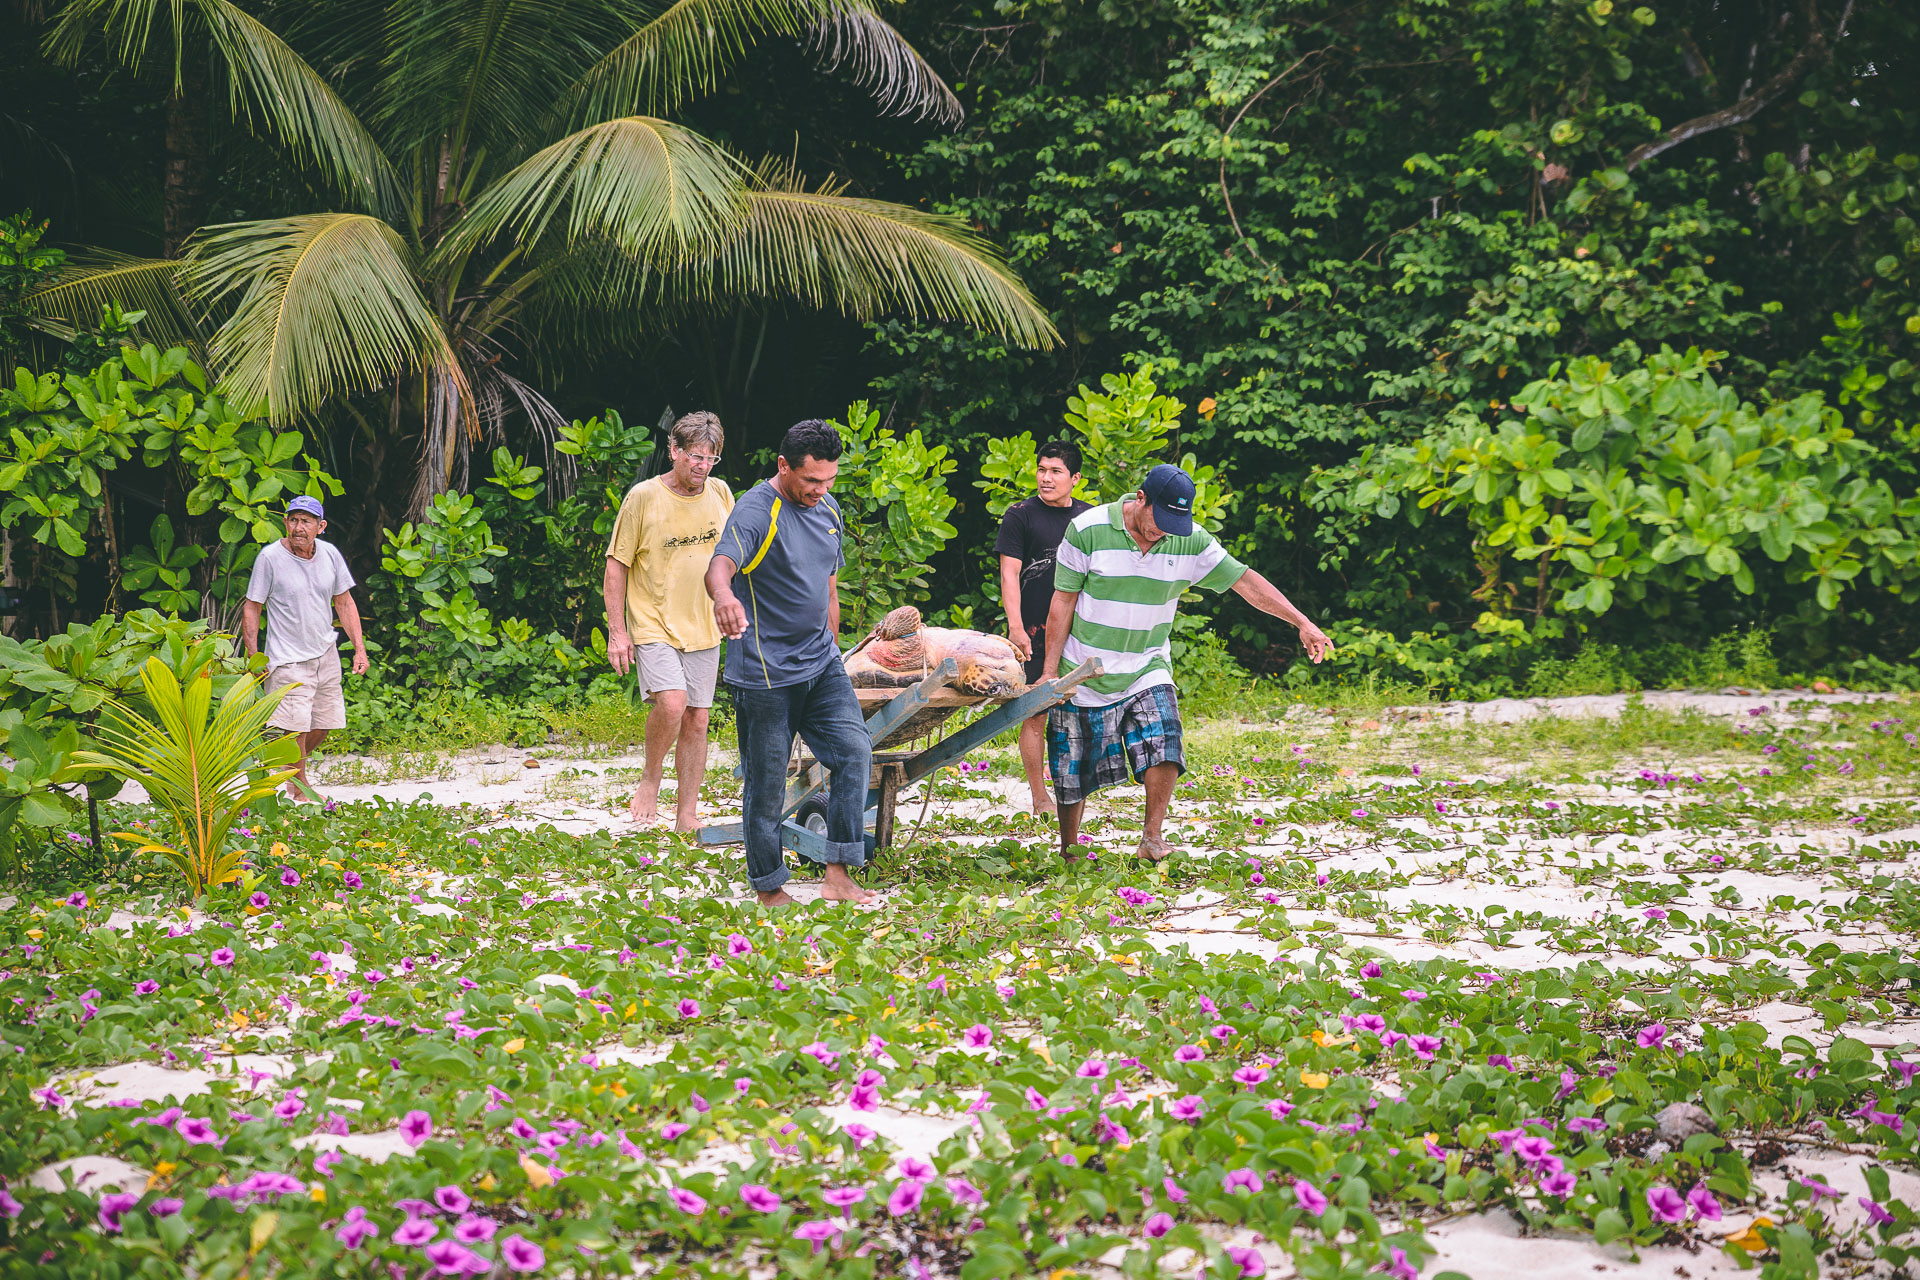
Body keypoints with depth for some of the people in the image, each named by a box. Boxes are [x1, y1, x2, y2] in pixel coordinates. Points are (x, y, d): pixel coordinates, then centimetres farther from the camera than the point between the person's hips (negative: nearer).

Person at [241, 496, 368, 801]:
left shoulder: (330, 554, 2)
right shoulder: (270, 557, -11)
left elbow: (344, 603, 12)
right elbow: (251, 608, -5)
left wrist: (360, 649, 7)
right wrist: (253, 657, -11)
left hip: (326, 653, 5)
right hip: (288, 660, -5)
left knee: (323, 725, 9)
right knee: (296, 727, -9)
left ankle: (291, 767, 35)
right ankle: (300, 788, 11)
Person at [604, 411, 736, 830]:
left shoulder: (720, 494, 3)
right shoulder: (643, 497, -10)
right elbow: (616, 565, -5)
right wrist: (616, 630, -8)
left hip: (703, 630, 5)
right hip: (653, 625, -5)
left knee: (696, 720, 6)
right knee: (671, 702, -25)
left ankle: (687, 816, 15)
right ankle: (650, 780, 0)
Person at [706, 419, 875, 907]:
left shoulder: (828, 509, 10)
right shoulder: (756, 510, -14)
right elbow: (721, 564, -33)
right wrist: (723, 595, -57)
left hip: (820, 665, 7)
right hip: (764, 671, -7)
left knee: (853, 750, -7)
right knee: (767, 781, 1)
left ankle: (838, 876, -4)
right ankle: (768, 890, 14)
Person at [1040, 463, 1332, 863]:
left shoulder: (1191, 542, -6)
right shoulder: (1087, 531, -14)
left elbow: (1245, 581, -5)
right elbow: (1063, 602, -8)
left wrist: (1303, 623, -11)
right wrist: (1049, 672, -8)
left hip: (1147, 669, 2)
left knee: (1164, 750, -21)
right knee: (1073, 771, 4)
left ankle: (1151, 839, -9)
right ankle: (1068, 853, 23)